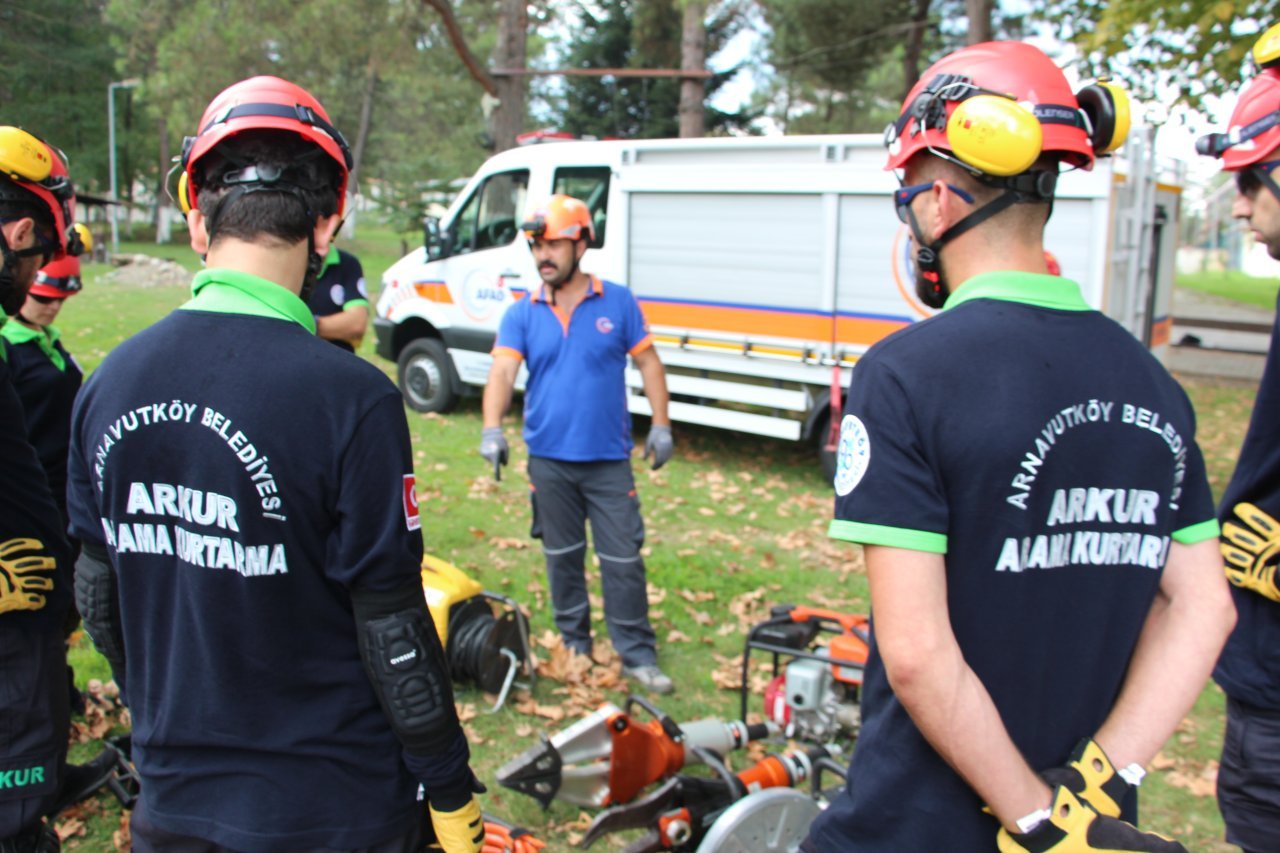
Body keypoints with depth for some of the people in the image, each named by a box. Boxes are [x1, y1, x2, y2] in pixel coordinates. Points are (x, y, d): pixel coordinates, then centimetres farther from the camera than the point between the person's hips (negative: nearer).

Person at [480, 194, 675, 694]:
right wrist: (492, 428, -27)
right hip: (548, 460, 2)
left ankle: (637, 656, 12)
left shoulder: (617, 303, -1)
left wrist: (660, 424, -3)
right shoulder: (521, 315, 1)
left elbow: (648, 363, 3)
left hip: (609, 460, -1)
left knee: (623, 560, 1)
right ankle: (575, 647, 29)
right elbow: (502, 372, -11)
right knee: (562, 557, 13)